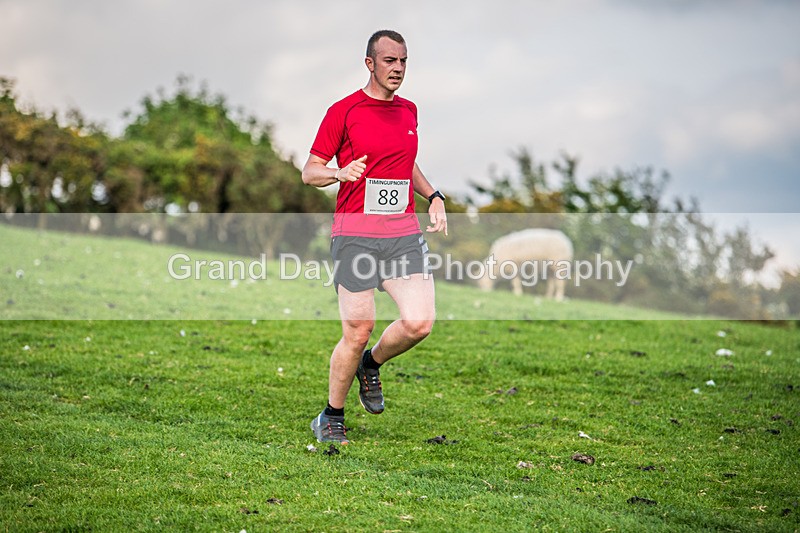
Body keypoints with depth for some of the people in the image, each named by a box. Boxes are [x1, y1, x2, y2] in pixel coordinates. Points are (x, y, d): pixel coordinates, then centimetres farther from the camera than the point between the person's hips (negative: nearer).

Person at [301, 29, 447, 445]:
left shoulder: (408, 111, 15)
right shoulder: (343, 111, -1)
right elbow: (309, 172, 0)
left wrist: (433, 197, 17)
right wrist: (340, 172, -20)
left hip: (404, 233, 5)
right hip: (355, 234, -5)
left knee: (419, 322, -12)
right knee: (357, 331, -5)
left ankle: (371, 364, 20)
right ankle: (331, 419, 15)